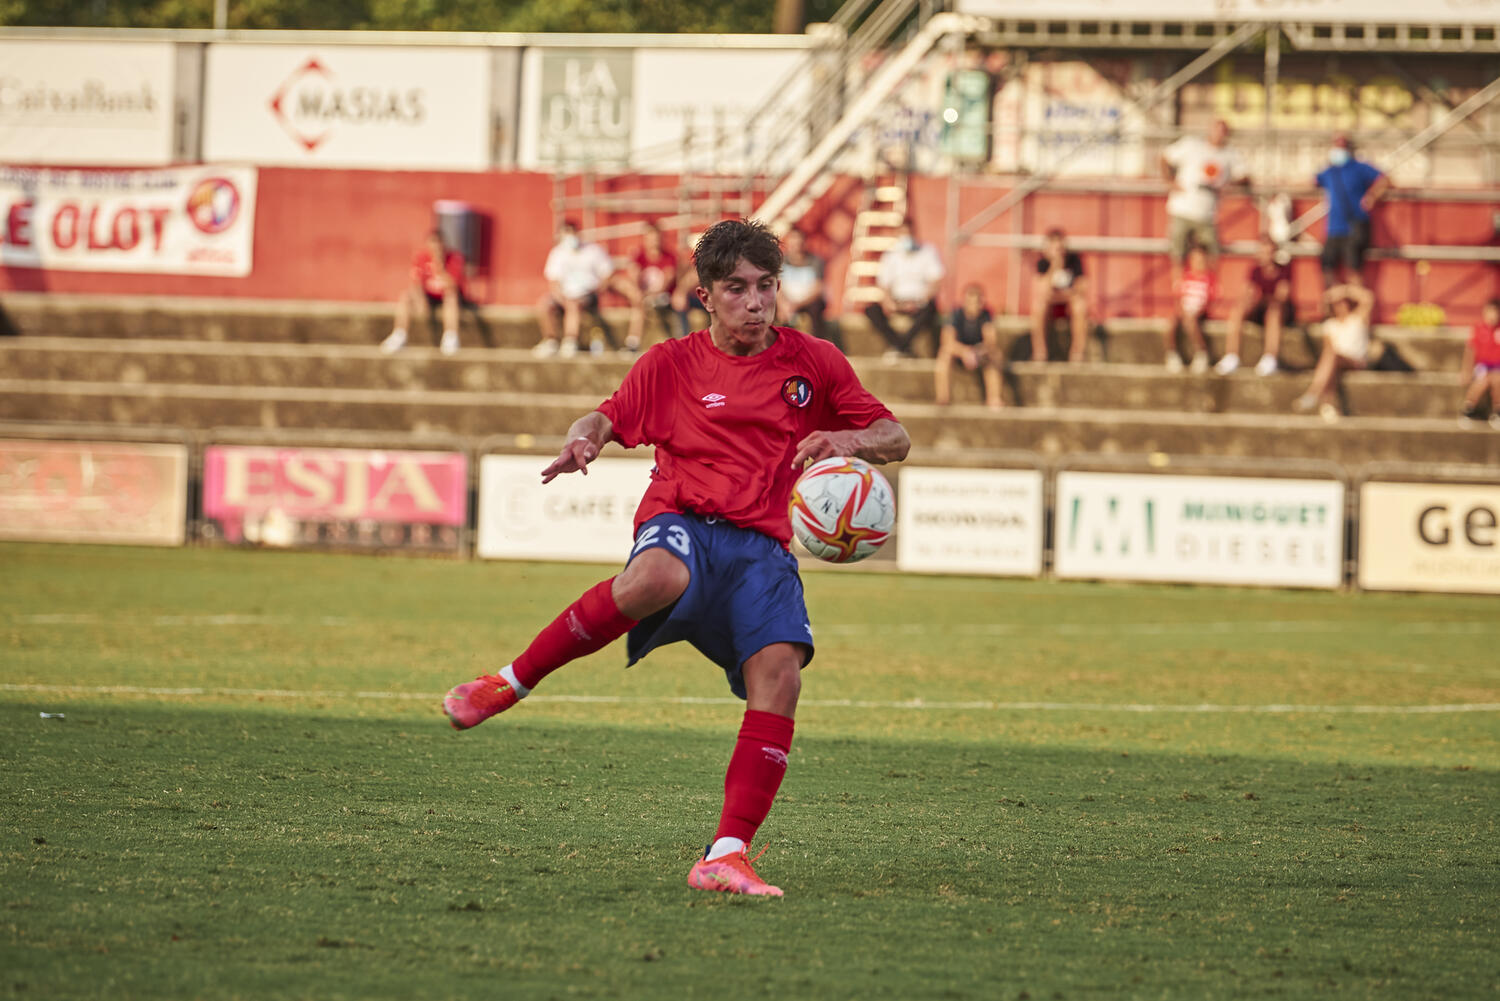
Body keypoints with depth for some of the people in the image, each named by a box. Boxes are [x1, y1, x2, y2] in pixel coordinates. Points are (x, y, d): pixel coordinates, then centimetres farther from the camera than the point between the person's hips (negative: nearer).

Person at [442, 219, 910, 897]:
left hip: (761, 546, 2)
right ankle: (512, 683, -23)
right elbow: (605, 419, 16)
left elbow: (895, 438, 15)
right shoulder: (671, 365, 11)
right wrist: (581, 441, -10)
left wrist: (851, 440, -9)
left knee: (779, 675, -25)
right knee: (654, 578, -41)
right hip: (682, 523, -2)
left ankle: (726, 856, -24)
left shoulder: (813, 362, 13)